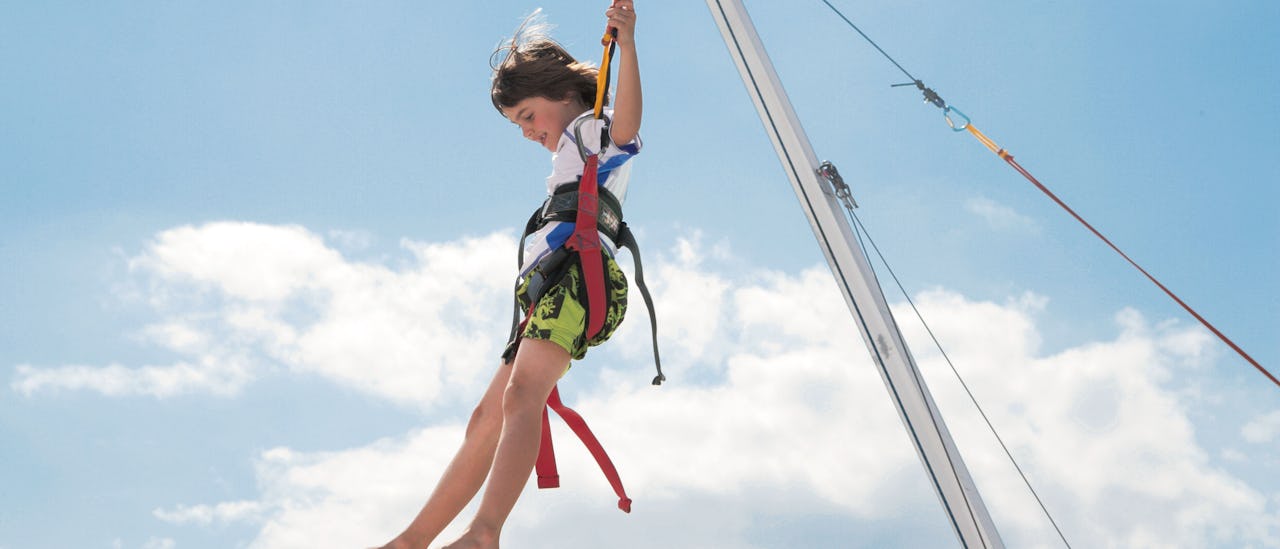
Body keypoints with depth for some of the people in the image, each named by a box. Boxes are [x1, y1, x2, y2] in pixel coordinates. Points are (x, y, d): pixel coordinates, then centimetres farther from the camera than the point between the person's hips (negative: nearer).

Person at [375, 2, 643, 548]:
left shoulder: (594, 127, 9)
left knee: (521, 395, -31)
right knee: (486, 419, 8)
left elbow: (627, 123, -16)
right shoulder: (569, 155, 35)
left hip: (579, 273, -10)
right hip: (548, 289, 10)